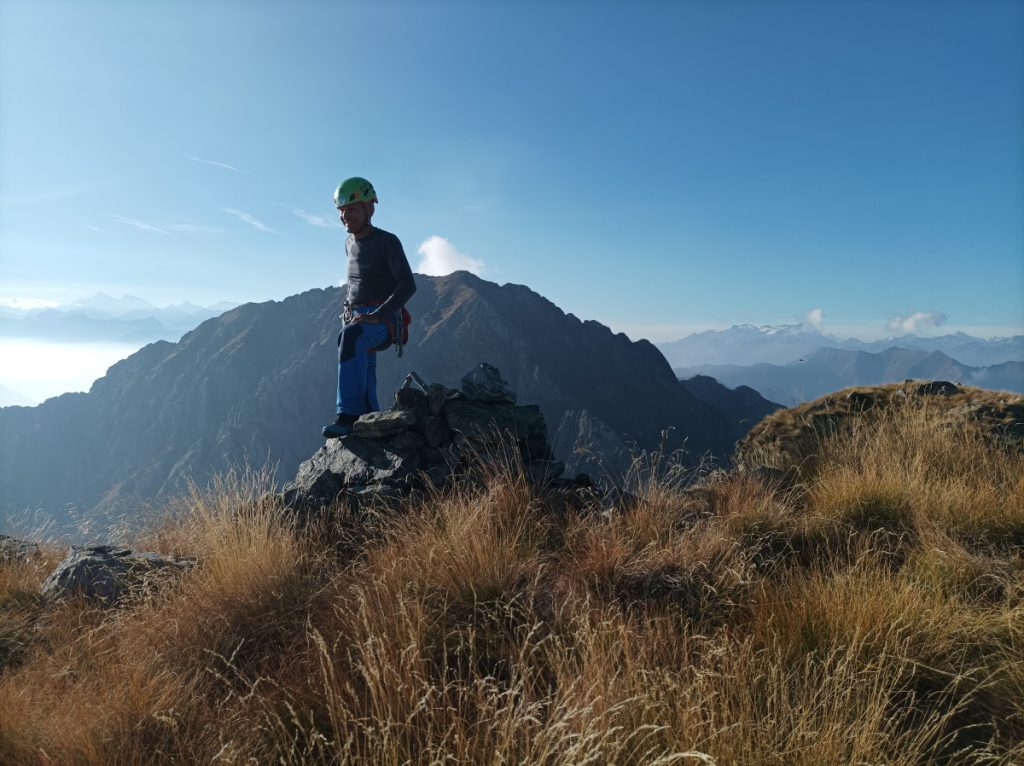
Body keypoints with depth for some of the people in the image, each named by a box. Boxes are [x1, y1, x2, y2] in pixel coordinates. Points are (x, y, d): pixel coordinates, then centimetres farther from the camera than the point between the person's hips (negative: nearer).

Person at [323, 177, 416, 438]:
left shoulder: (388, 241, -6)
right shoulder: (349, 244, 16)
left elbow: (408, 285, -17)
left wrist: (377, 315, -26)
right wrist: (349, 309, 15)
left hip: (384, 322, -8)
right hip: (356, 320, 8)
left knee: (349, 338, -38)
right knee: (364, 392, 4)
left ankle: (348, 415, -44)